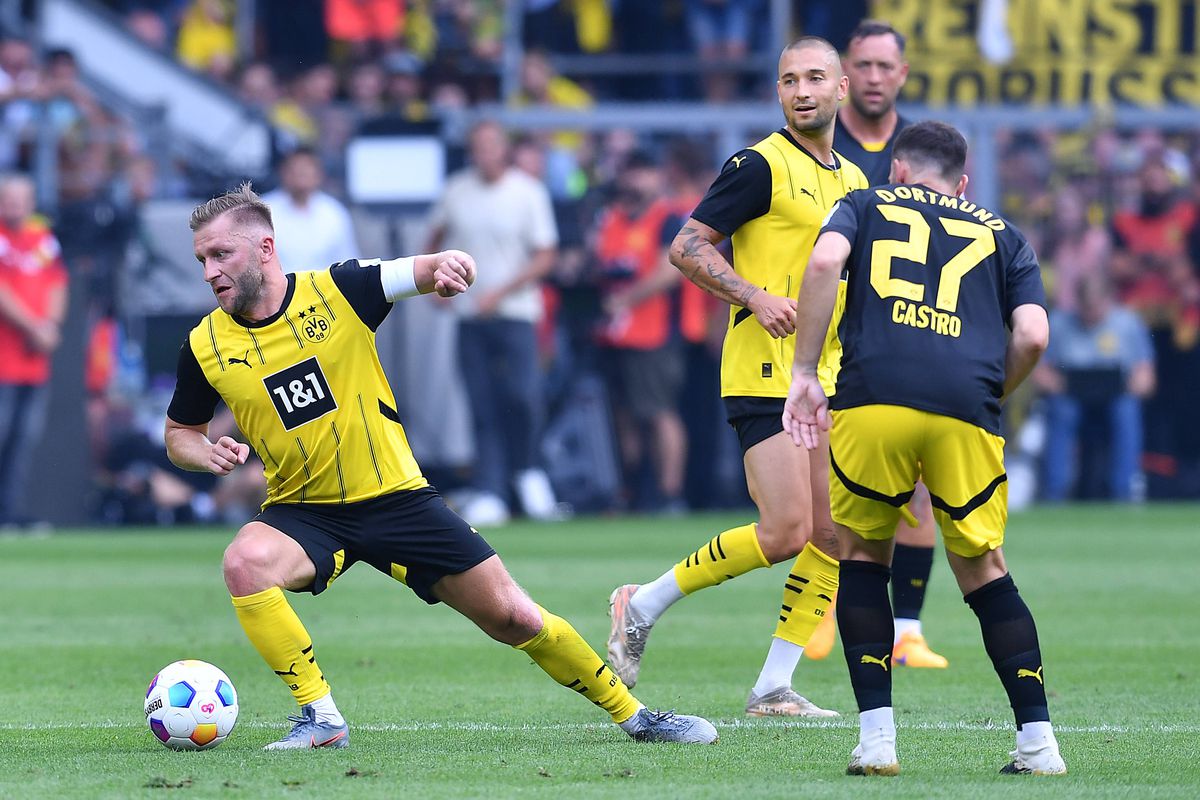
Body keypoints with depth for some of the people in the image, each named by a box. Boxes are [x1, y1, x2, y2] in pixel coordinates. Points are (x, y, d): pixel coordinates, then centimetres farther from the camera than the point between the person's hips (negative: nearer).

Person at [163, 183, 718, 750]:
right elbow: (179, 434, 8)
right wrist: (208, 454, -15)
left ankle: (630, 714, 19)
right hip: (304, 513, 1)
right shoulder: (205, 347, -7)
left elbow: (430, 270, -5)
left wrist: (449, 266, -30)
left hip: (396, 497, -1)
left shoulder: (337, 290, -10)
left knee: (513, 618, -1)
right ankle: (321, 718, -21)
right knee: (244, 564, -32)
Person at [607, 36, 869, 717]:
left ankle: (774, 687, 7)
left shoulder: (853, 181, 17)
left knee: (836, 536, 1)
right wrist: (755, 296, -22)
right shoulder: (761, 166, -7)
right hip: (767, 372, -8)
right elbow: (688, 246, -11)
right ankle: (644, 605, 1)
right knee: (785, 533, -15)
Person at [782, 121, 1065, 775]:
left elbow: (824, 261, 1)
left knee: (862, 556, 18)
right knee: (983, 571, 17)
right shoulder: (1001, 234, 27)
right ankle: (1037, 740, 7)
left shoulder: (866, 206, 24)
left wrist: (804, 373, 3)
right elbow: (1032, 336, 11)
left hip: (872, 399, -1)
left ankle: (876, 736, 6)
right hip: (966, 412, 1)